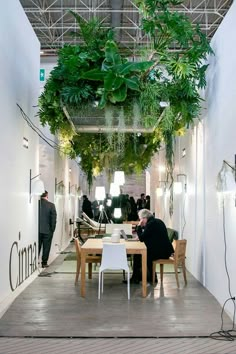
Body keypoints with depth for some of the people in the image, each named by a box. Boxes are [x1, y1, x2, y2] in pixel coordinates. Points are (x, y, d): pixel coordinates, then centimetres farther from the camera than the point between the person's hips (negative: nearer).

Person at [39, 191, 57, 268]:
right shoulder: (51, 205, -11)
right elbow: (54, 219, -10)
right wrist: (52, 229, 1)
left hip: (37, 230, 2)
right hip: (47, 230, -2)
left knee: (37, 247, 13)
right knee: (46, 247, 8)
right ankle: (44, 263, 11)